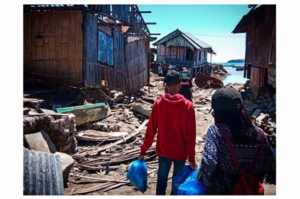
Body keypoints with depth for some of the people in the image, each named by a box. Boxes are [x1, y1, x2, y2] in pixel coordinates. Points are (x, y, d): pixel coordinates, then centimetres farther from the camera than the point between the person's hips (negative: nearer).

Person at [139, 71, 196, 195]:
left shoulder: (158, 104, -9)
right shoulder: (188, 106, -14)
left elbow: (151, 130, -4)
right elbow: (191, 135, -13)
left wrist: (143, 150, 6)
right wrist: (191, 157, -5)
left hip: (163, 151, 2)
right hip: (181, 152, -1)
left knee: (161, 179, 17)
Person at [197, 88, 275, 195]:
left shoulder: (215, 131, -24)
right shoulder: (258, 133, -12)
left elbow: (209, 163, -34)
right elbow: (270, 166, -4)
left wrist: (201, 173, -14)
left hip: (219, 190, -3)